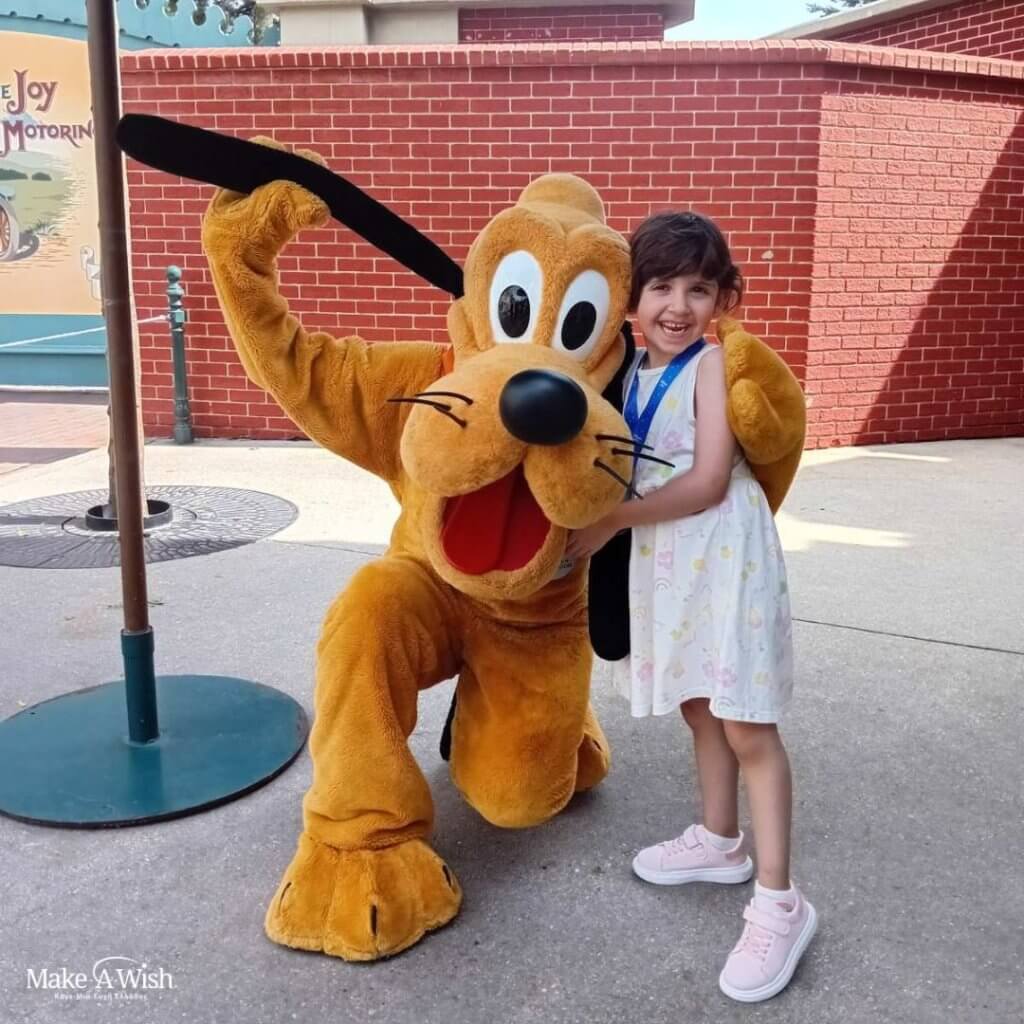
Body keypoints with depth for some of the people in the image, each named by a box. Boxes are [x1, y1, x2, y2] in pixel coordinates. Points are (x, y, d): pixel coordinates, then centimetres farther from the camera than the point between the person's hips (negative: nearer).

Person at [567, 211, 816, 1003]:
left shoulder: (713, 364, -14)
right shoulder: (628, 370, 6)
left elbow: (708, 482, -21)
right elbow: (620, 466, 14)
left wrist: (611, 521, -18)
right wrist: (604, 527, -4)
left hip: (722, 557, -7)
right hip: (664, 560, 7)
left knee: (747, 726, -3)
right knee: (701, 709, 19)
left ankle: (780, 903, 6)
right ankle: (719, 842, 37)